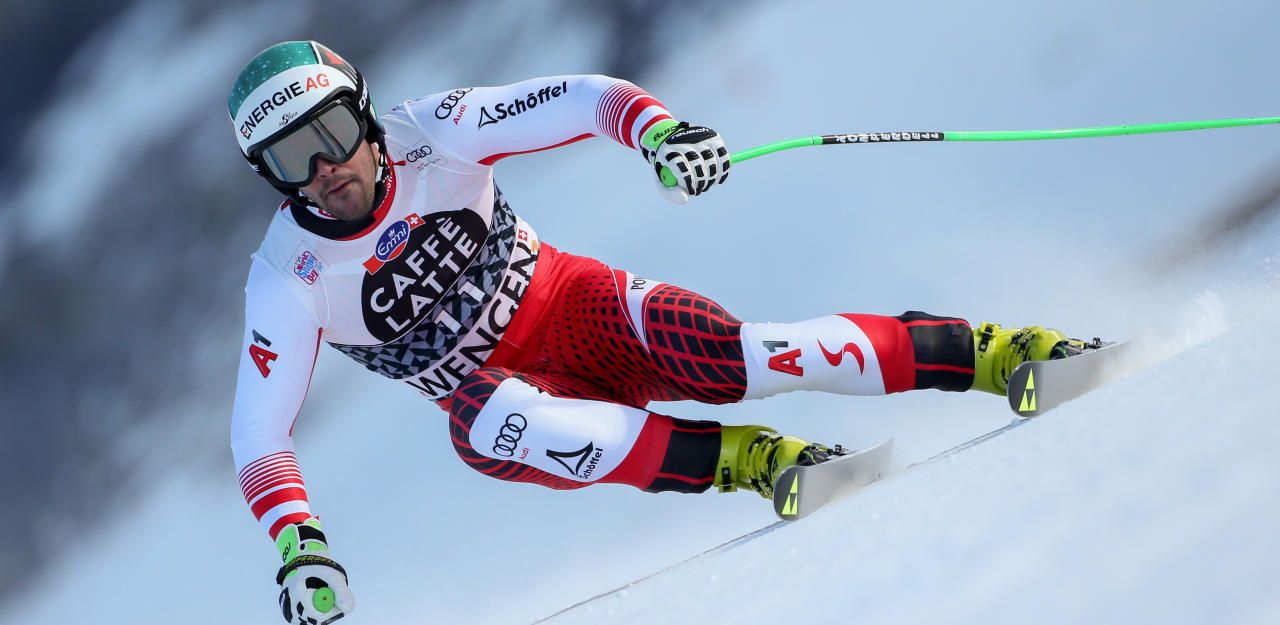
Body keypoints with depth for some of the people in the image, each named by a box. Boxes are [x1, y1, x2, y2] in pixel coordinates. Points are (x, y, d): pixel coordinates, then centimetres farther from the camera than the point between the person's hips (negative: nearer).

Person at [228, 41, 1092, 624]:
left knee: (715, 356, -27)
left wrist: (656, 128, -38)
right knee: (477, 421, -35)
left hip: (573, 307, 0)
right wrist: (297, 546, -31)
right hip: (509, 390, 0)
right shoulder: (290, 279, -14)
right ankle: (738, 460, -34)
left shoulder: (430, 136, -15)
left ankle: (986, 353, -21)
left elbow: (584, 101, -16)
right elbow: (259, 432, -14)